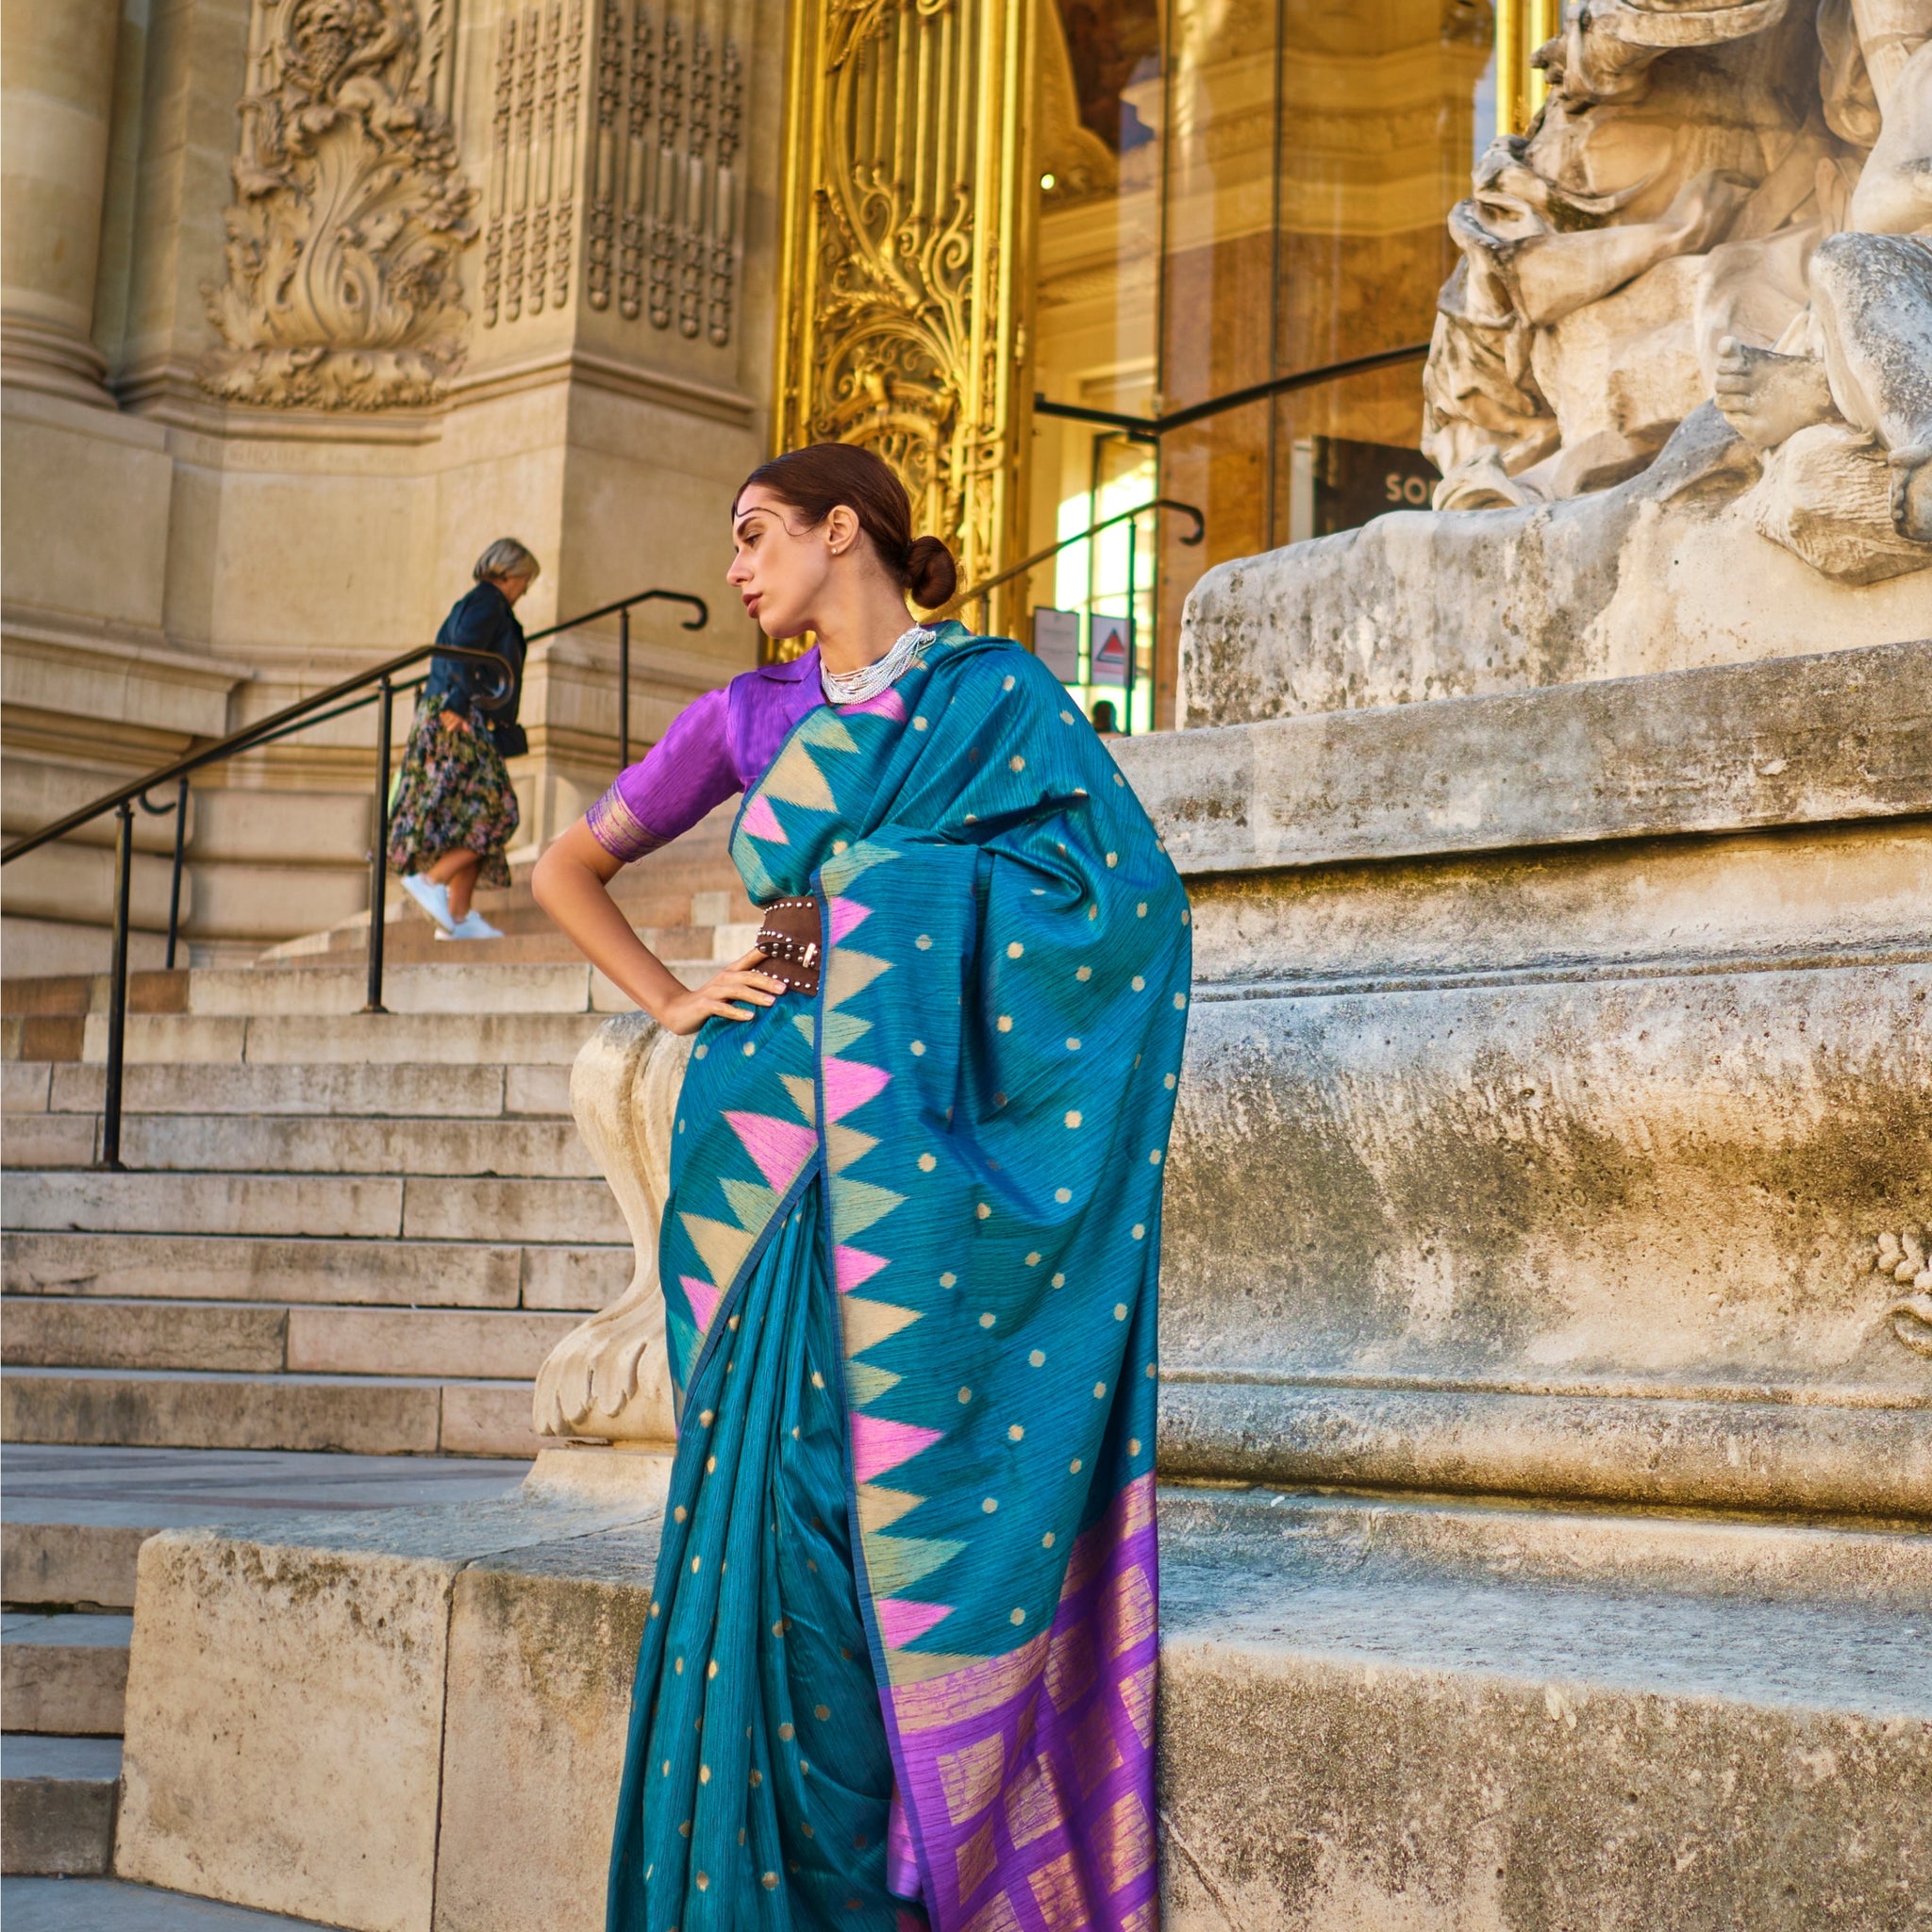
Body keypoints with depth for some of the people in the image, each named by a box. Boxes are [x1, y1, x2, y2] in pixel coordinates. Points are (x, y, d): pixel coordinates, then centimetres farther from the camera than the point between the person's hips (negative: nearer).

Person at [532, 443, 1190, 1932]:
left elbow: (1139, 899, -5)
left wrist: (911, 879, -7)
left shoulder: (999, 695, 5)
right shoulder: (748, 715, 13)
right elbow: (568, 871, 23)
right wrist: (671, 1000, 10)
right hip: (768, 1152, 3)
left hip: (914, 1168, -2)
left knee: (911, 1483, -7)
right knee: (775, 1494, -3)